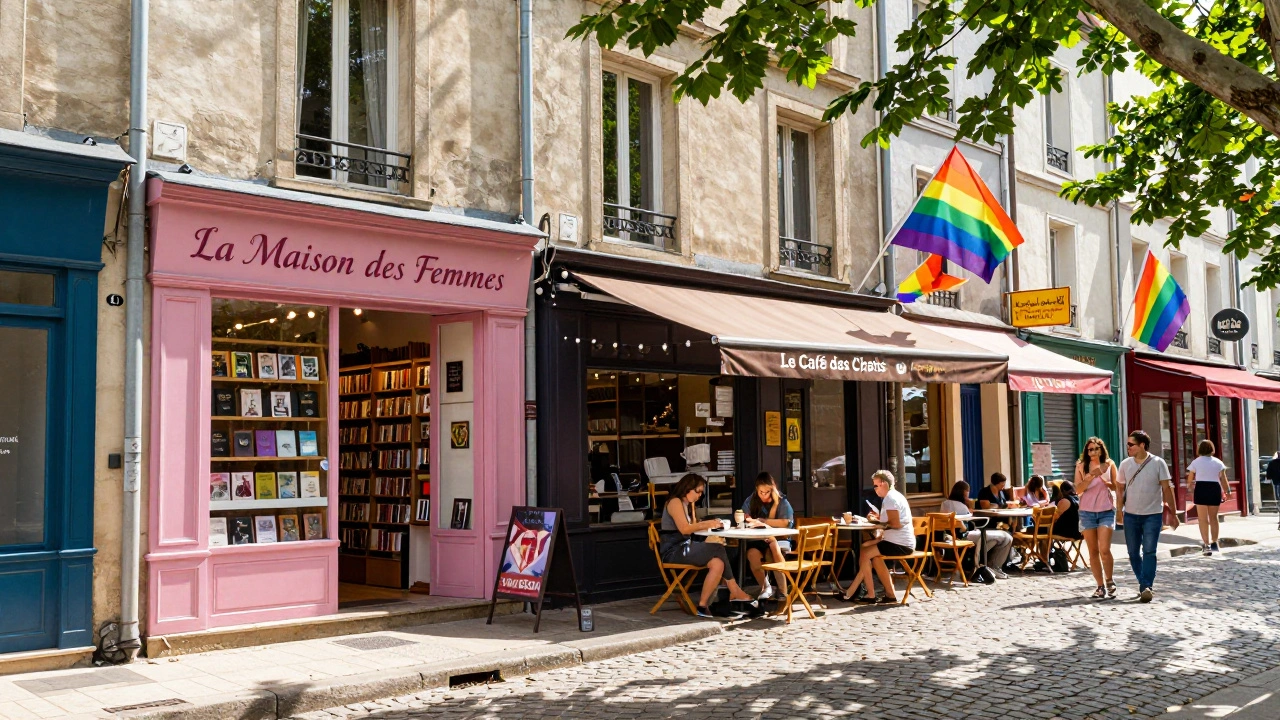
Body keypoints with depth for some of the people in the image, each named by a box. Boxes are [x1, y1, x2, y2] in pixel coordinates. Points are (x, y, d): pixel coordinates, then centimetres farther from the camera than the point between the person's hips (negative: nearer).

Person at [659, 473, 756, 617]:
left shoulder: (687, 504, 20)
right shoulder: (675, 503, -8)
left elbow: (693, 526, 13)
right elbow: (684, 529, -19)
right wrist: (706, 524, -11)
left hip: (685, 548, 9)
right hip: (674, 551, -9)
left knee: (718, 563, -14)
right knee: (718, 549, -22)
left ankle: (703, 604, -15)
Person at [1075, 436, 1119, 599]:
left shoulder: (1109, 465, 4)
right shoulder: (1081, 466, 5)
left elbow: (1116, 487, 5)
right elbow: (1078, 489, -3)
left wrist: (1102, 477, -12)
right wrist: (1091, 476, -17)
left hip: (1106, 511, -1)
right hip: (1087, 511, 1)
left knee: (1104, 550, -11)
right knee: (1093, 551, 4)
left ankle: (1109, 581, 10)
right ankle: (1100, 586, 12)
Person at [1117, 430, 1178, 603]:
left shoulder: (1158, 463, -7)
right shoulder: (1125, 464, 2)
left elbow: (1167, 489, -4)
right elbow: (1120, 489, 7)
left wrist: (1173, 513, -3)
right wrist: (1119, 511, 0)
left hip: (1152, 515, -4)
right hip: (1131, 515, 4)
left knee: (1149, 552, -9)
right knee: (1133, 553, 8)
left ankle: (1146, 587, -9)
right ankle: (1145, 585, 22)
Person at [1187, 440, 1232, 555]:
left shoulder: (1196, 462, 0)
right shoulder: (1218, 462, 6)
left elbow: (1190, 479, 3)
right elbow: (1223, 479, -1)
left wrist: (1191, 489, 20)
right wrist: (1227, 491, 5)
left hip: (1201, 488, -3)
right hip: (1215, 488, 3)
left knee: (1203, 518, -1)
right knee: (1213, 517, 15)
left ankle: (1206, 544, -9)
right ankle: (1214, 543, 21)